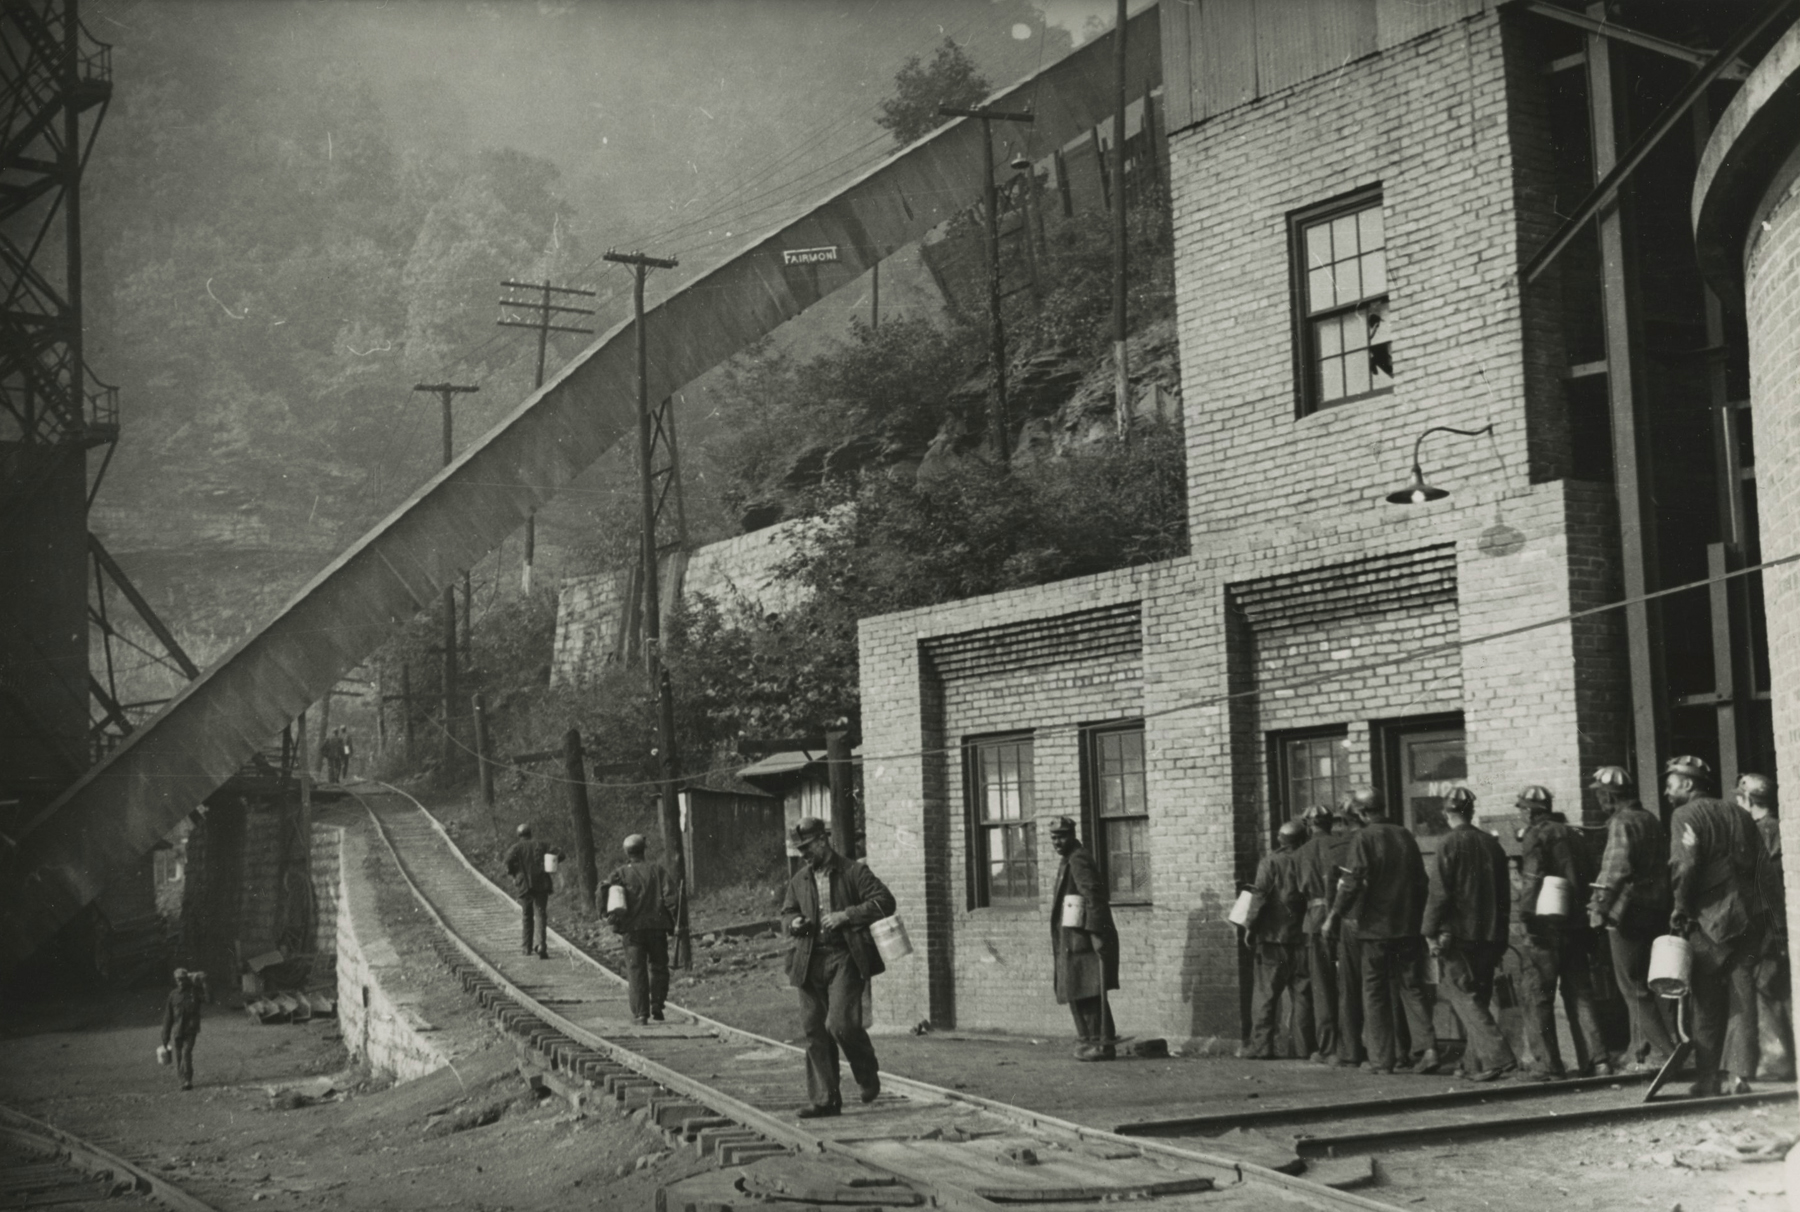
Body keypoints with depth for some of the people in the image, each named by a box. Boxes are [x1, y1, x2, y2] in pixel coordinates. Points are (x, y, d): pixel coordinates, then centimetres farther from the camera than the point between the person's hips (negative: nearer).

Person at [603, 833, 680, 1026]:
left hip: (632, 928, -1)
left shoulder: (621, 874, 1)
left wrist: (610, 915, 1)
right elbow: (671, 896, -3)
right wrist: (673, 922, 5)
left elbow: (603, 891, -12)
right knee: (658, 968, 14)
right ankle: (656, 1011, 11)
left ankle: (640, 1014, -4)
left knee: (636, 971, 2)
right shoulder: (657, 870, 4)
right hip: (657, 926, 1)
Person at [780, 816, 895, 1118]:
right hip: (810, 962, 5)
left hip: (845, 959, -5)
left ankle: (868, 1075, 12)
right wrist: (794, 922, 3)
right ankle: (825, 1100, 7)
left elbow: (884, 902, -7)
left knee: (840, 1023, -16)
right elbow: (787, 911, 27)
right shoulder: (799, 880, 15)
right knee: (814, 1030, 1)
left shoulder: (854, 872, 0)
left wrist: (845, 915, -15)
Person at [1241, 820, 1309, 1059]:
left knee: (1266, 994, 0)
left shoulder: (1270, 862, -3)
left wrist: (1251, 927, -6)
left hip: (1274, 935, -3)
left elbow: (1260, 897, -11)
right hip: (1302, 937, 3)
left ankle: (1261, 1046, -5)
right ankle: (1305, 1046, 9)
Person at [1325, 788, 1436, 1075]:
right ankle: (1428, 1047, -7)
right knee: (1412, 989, 9)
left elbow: (1353, 881, -16)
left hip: (1376, 927, -4)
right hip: (1409, 926, 5)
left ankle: (1381, 1060, 5)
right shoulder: (1405, 836, 8)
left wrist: (1335, 916, -8)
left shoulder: (1365, 838, -9)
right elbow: (1422, 881, 12)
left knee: (1376, 994, 4)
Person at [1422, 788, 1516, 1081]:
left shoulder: (1449, 843, -9)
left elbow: (1440, 891, -14)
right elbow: (1504, 894, 14)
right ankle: (1475, 1062, 18)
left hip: (1457, 934, -6)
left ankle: (1497, 1056, -17)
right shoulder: (1492, 843, 10)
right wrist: (1501, 938, 20)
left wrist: (1431, 931, -7)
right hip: (1488, 935, 6)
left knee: (1464, 998, -4)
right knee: (1477, 999, 14)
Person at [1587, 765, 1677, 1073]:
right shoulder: (1651, 820, 14)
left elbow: (1615, 869, -21)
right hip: (1655, 910, 9)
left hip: (1628, 911, -9)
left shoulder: (1622, 823, -13)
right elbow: (1664, 864, 18)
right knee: (1641, 985, 16)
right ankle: (1639, 1052, 21)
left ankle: (1663, 1051, -9)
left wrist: (1600, 905, -19)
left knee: (1633, 987, -4)